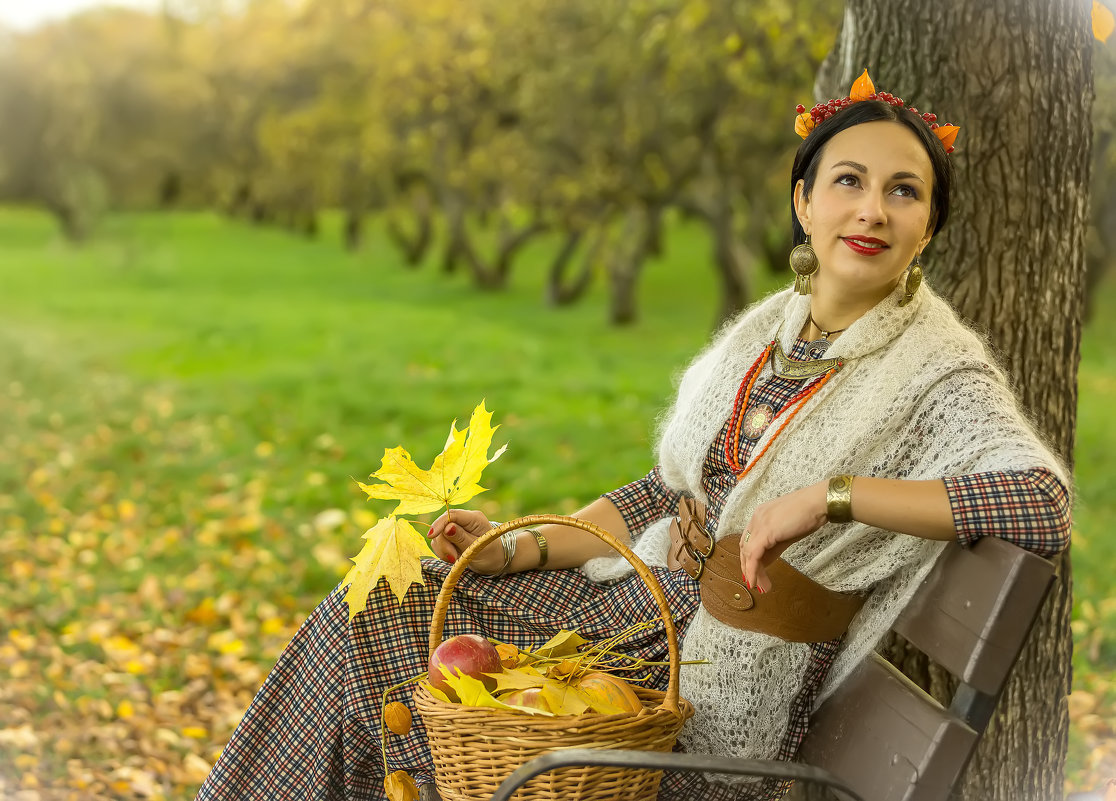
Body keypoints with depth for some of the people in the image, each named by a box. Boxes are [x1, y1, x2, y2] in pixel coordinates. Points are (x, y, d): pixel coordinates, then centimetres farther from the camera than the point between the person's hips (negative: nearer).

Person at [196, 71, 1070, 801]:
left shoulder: (939, 376, -15)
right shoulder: (768, 331, 6)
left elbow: (1046, 503, -32)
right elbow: (669, 495, 11)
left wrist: (829, 495, -32)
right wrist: (518, 549, -1)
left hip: (722, 692, -6)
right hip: (649, 603, 7)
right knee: (375, 612, -1)